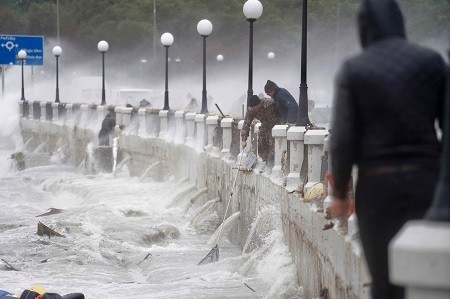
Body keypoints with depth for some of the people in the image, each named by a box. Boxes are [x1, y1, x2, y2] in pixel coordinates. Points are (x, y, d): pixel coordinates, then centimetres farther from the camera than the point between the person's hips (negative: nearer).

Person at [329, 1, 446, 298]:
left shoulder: (353, 69, -1)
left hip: (377, 184, 0)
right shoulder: (431, 60, 2)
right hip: (425, 179, 0)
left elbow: (343, 138, -5)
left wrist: (340, 192, 4)